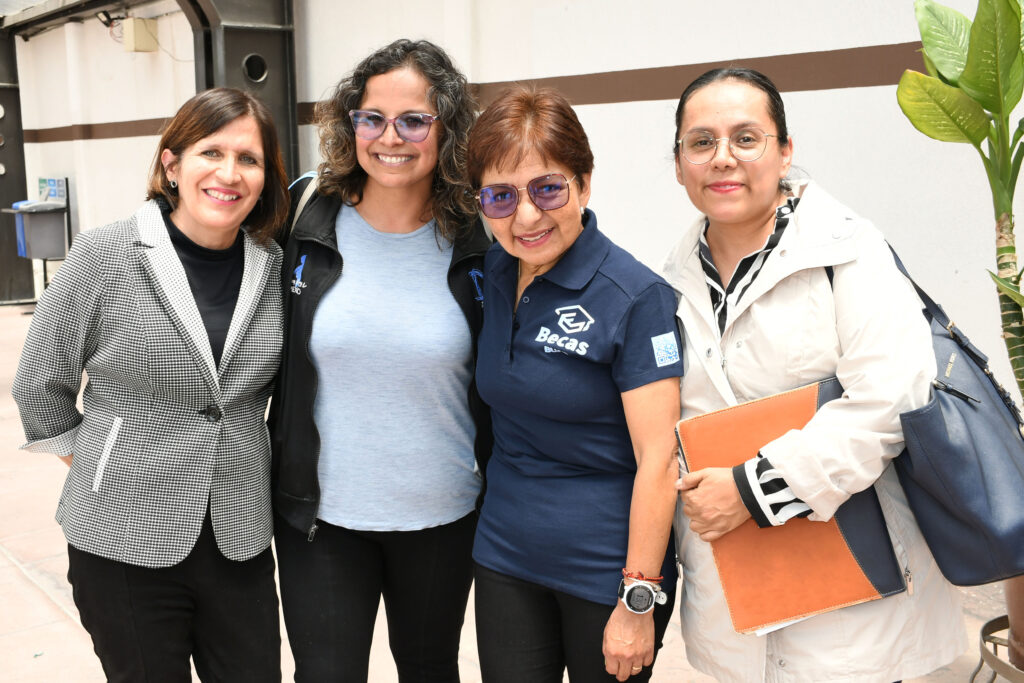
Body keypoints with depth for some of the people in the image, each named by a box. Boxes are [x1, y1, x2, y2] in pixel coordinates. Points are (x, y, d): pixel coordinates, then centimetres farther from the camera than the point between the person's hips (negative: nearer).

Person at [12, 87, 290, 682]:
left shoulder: (275, 267, -1)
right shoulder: (104, 257, -10)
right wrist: (94, 467, 4)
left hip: (241, 539, 3)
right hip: (125, 543, -3)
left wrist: (242, 462, 10)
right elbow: (40, 387, 0)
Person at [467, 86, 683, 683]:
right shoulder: (492, 276, 1)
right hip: (505, 554, 5)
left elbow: (658, 459, -17)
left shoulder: (635, 296, -17)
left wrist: (638, 601, -17)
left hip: (604, 567, -5)